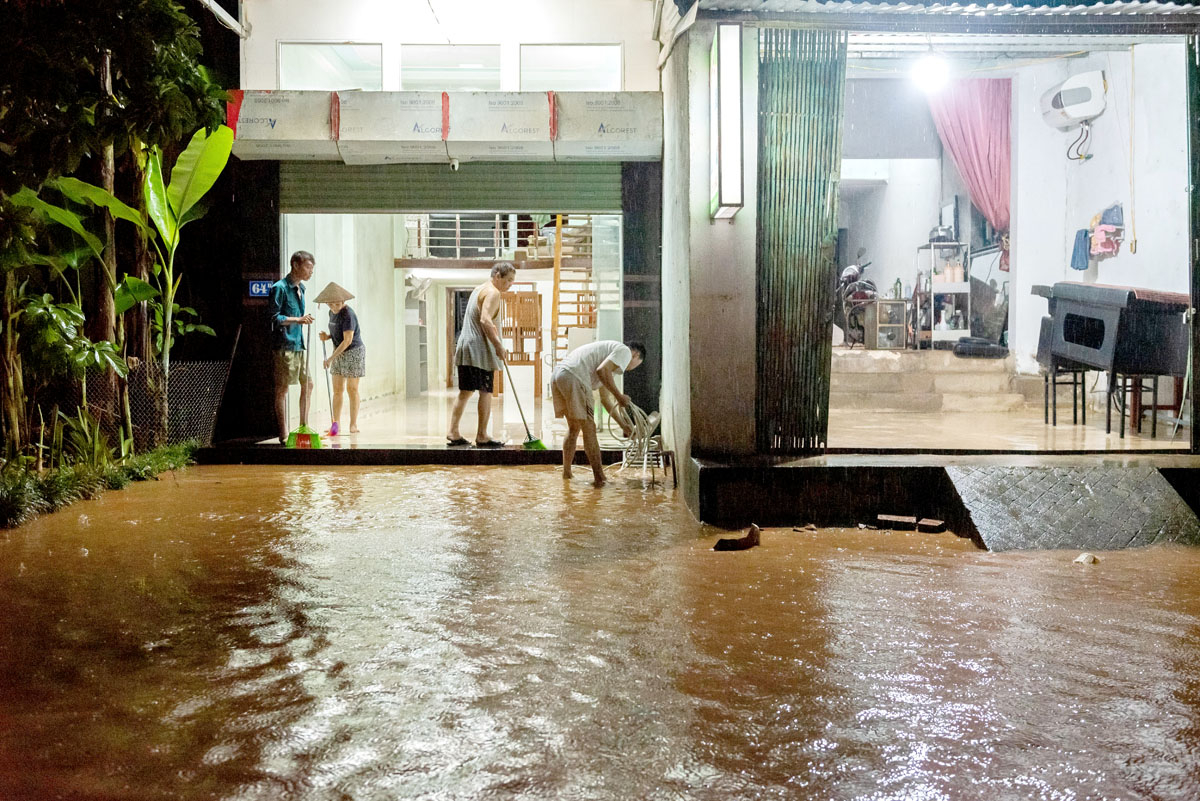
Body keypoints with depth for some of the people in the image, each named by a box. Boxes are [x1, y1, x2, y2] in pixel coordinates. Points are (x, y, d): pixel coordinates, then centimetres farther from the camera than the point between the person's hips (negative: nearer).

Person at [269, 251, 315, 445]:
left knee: (308, 384, 12)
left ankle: (304, 427, 23)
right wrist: (297, 320, -23)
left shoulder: (300, 288, 15)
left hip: (299, 344, 9)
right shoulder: (280, 288, -11)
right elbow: (273, 317, -16)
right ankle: (284, 434, 1)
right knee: (282, 388, -3)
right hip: (285, 345, -9)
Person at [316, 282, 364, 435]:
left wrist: (331, 358, -24)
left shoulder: (348, 315, -23)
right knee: (337, 389, 5)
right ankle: (336, 423, 8)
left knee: (352, 389, -3)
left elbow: (348, 340, -26)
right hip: (340, 353, 8)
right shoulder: (332, 313, 5)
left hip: (354, 352, -8)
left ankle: (353, 424, 4)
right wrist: (327, 336, -3)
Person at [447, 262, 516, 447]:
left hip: (465, 347, 10)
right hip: (480, 349, -10)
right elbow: (485, 320, -24)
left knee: (465, 391, 11)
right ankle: (482, 436, -3)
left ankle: (453, 432, 10)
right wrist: (499, 346, -22)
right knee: (486, 392, -4)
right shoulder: (493, 293, -11)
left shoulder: (479, 289, 20)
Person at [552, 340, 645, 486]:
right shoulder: (624, 351, 7)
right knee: (588, 427, -3)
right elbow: (602, 370, -13)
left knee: (574, 427, 22)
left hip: (556, 375, 9)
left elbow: (605, 398, 39)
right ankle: (599, 478, -1)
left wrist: (623, 424, 43)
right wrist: (619, 396, -4)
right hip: (573, 377, -9)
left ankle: (566, 473, 28)